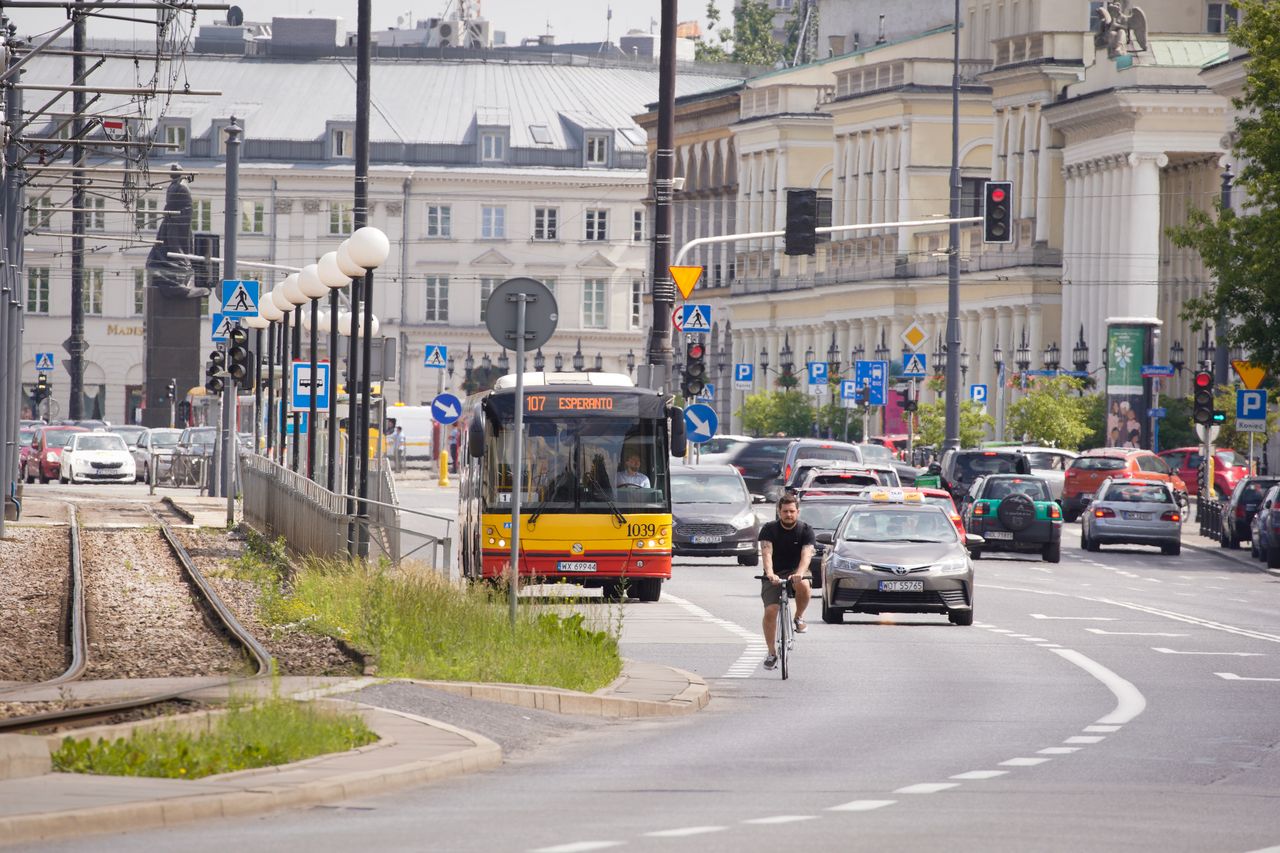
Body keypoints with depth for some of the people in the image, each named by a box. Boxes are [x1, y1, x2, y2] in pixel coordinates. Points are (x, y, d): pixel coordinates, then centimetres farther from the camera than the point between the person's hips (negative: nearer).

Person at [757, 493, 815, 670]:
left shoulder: (805, 531, -6)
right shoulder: (769, 530, -7)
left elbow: (806, 554, -22)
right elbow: (766, 553, -22)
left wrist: (799, 573, -42)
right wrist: (770, 573, -42)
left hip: (795, 572, 0)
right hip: (774, 575, 0)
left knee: (803, 585, -36)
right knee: (770, 611, -15)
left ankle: (799, 618, -9)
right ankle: (772, 652, 0)